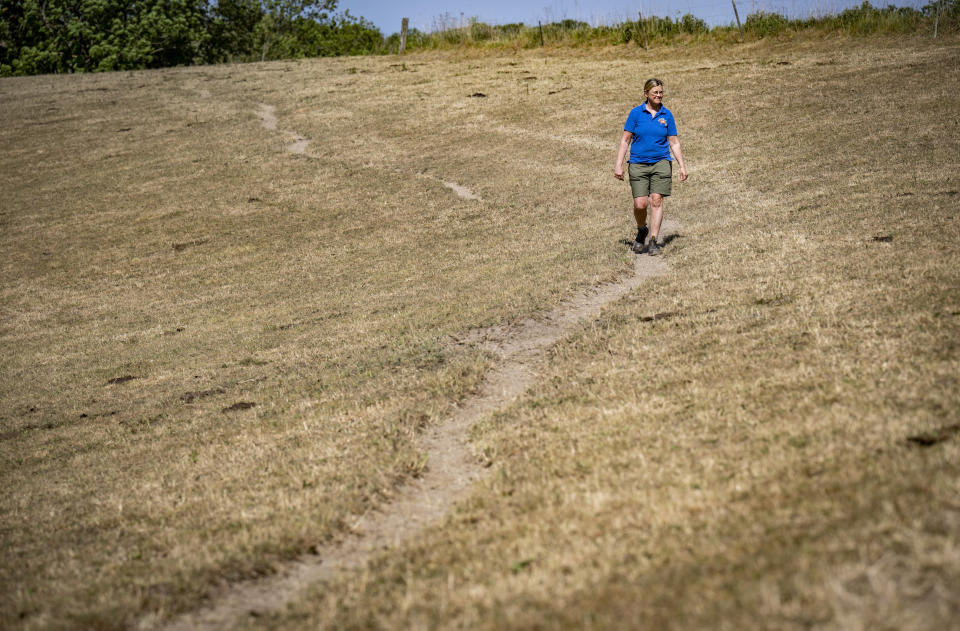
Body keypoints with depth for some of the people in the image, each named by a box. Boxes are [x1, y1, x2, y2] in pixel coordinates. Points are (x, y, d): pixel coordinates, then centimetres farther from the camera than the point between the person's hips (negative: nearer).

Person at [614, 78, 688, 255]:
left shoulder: (666, 115, 6)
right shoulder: (636, 113, 1)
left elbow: (674, 142, 11)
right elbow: (625, 140, 2)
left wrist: (682, 166, 6)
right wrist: (618, 165, -4)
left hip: (661, 163, 1)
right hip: (638, 164, -1)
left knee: (656, 200, -9)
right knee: (640, 204, -7)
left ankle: (653, 241, -5)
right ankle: (642, 231, 23)